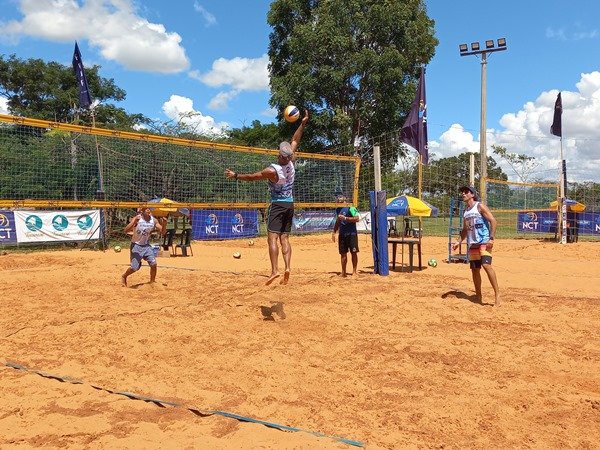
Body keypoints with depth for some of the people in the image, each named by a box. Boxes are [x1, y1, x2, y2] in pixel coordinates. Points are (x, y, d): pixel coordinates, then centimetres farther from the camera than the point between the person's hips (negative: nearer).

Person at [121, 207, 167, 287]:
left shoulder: (154, 221, -6)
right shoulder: (137, 218, -17)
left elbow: (162, 233, -3)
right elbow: (126, 230, -25)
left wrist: (164, 224, -21)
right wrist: (134, 221, -39)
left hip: (146, 245, 4)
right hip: (136, 245, -4)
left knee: (153, 263, -10)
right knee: (135, 267, -1)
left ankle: (152, 282, 10)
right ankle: (124, 277, 30)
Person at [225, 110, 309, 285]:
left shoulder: (272, 170, -17)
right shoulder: (290, 163, -3)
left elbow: (253, 177, -5)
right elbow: (295, 141, 9)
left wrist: (235, 175, 7)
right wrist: (303, 123, 13)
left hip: (277, 205, -6)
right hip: (290, 205, 6)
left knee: (272, 237, -8)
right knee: (285, 238, 6)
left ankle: (275, 270, -18)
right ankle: (287, 268, -7)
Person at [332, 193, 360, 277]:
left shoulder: (350, 207, -10)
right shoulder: (338, 209, 14)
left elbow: (357, 218, -19)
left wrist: (345, 218, -23)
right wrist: (334, 232, 19)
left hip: (351, 234, -7)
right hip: (342, 234, 7)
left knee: (354, 253, 0)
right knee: (343, 253, 9)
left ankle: (354, 271, 7)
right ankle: (343, 272, 16)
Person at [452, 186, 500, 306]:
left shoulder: (480, 206, -4)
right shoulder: (466, 211, 16)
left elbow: (493, 221, -12)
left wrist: (491, 238, -21)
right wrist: (459, 242, 13)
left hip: (484, 242, -7)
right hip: (472, 244, 7)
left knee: (486, 265, -23)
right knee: (474, 270, 8)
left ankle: (497, 294, -16)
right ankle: (478, 297, 18)